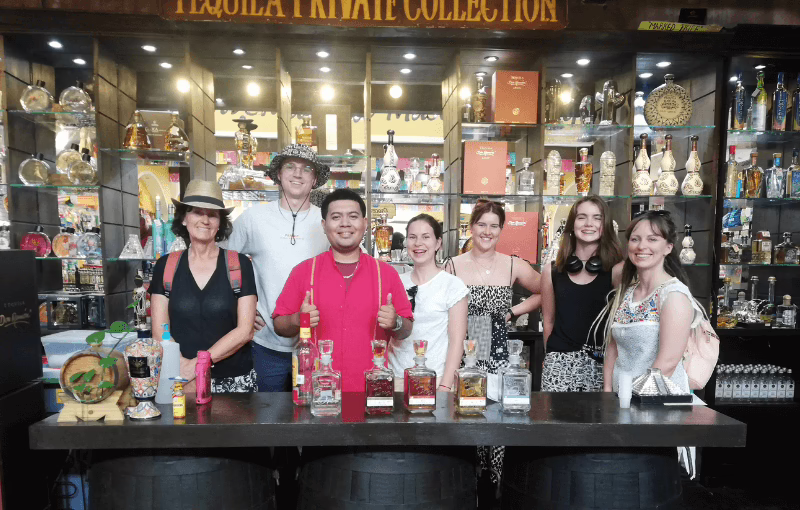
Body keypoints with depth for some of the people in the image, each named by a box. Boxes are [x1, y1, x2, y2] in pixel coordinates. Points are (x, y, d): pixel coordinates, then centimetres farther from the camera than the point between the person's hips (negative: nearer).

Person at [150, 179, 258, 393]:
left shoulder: (240, 264, -4)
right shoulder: (165, 267, 2)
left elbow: (245, 331, -8)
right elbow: (160, 331, 0)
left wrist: (198, 363, -16)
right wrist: (185, 371, -14)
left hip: (235, 380, -1)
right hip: (181, 380, 1)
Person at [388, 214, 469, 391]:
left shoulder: (452, 285, -6)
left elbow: (457, 342, -8)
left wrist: (445, 386, -14)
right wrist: (388, 338, 0)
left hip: (435, 378, -3)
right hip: (397, 376, 4)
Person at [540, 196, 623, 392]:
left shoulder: (617, 270, -2)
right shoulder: (552, 270, 4)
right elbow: (548, 321, 10)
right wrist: (553, 357, 9)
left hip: (601, 363, -1)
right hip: (559, 362, 1)